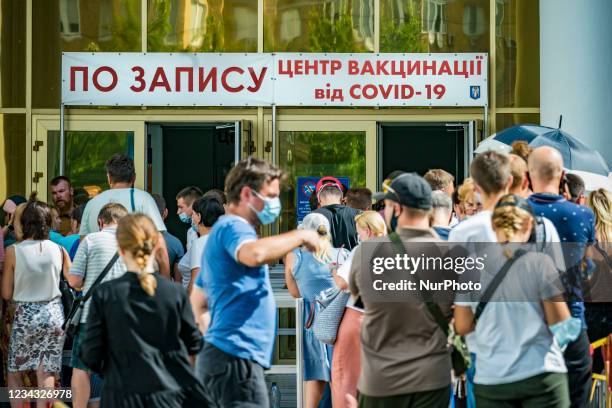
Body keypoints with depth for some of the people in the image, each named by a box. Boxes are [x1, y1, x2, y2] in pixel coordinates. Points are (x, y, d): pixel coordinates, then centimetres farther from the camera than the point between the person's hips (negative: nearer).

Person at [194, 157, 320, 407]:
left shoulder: (224, 230, 23)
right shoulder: (232, 227, -9)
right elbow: (255, 253, -34)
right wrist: (300, 236, -20)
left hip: (220, 356, 11)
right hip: (236, 357, -11)